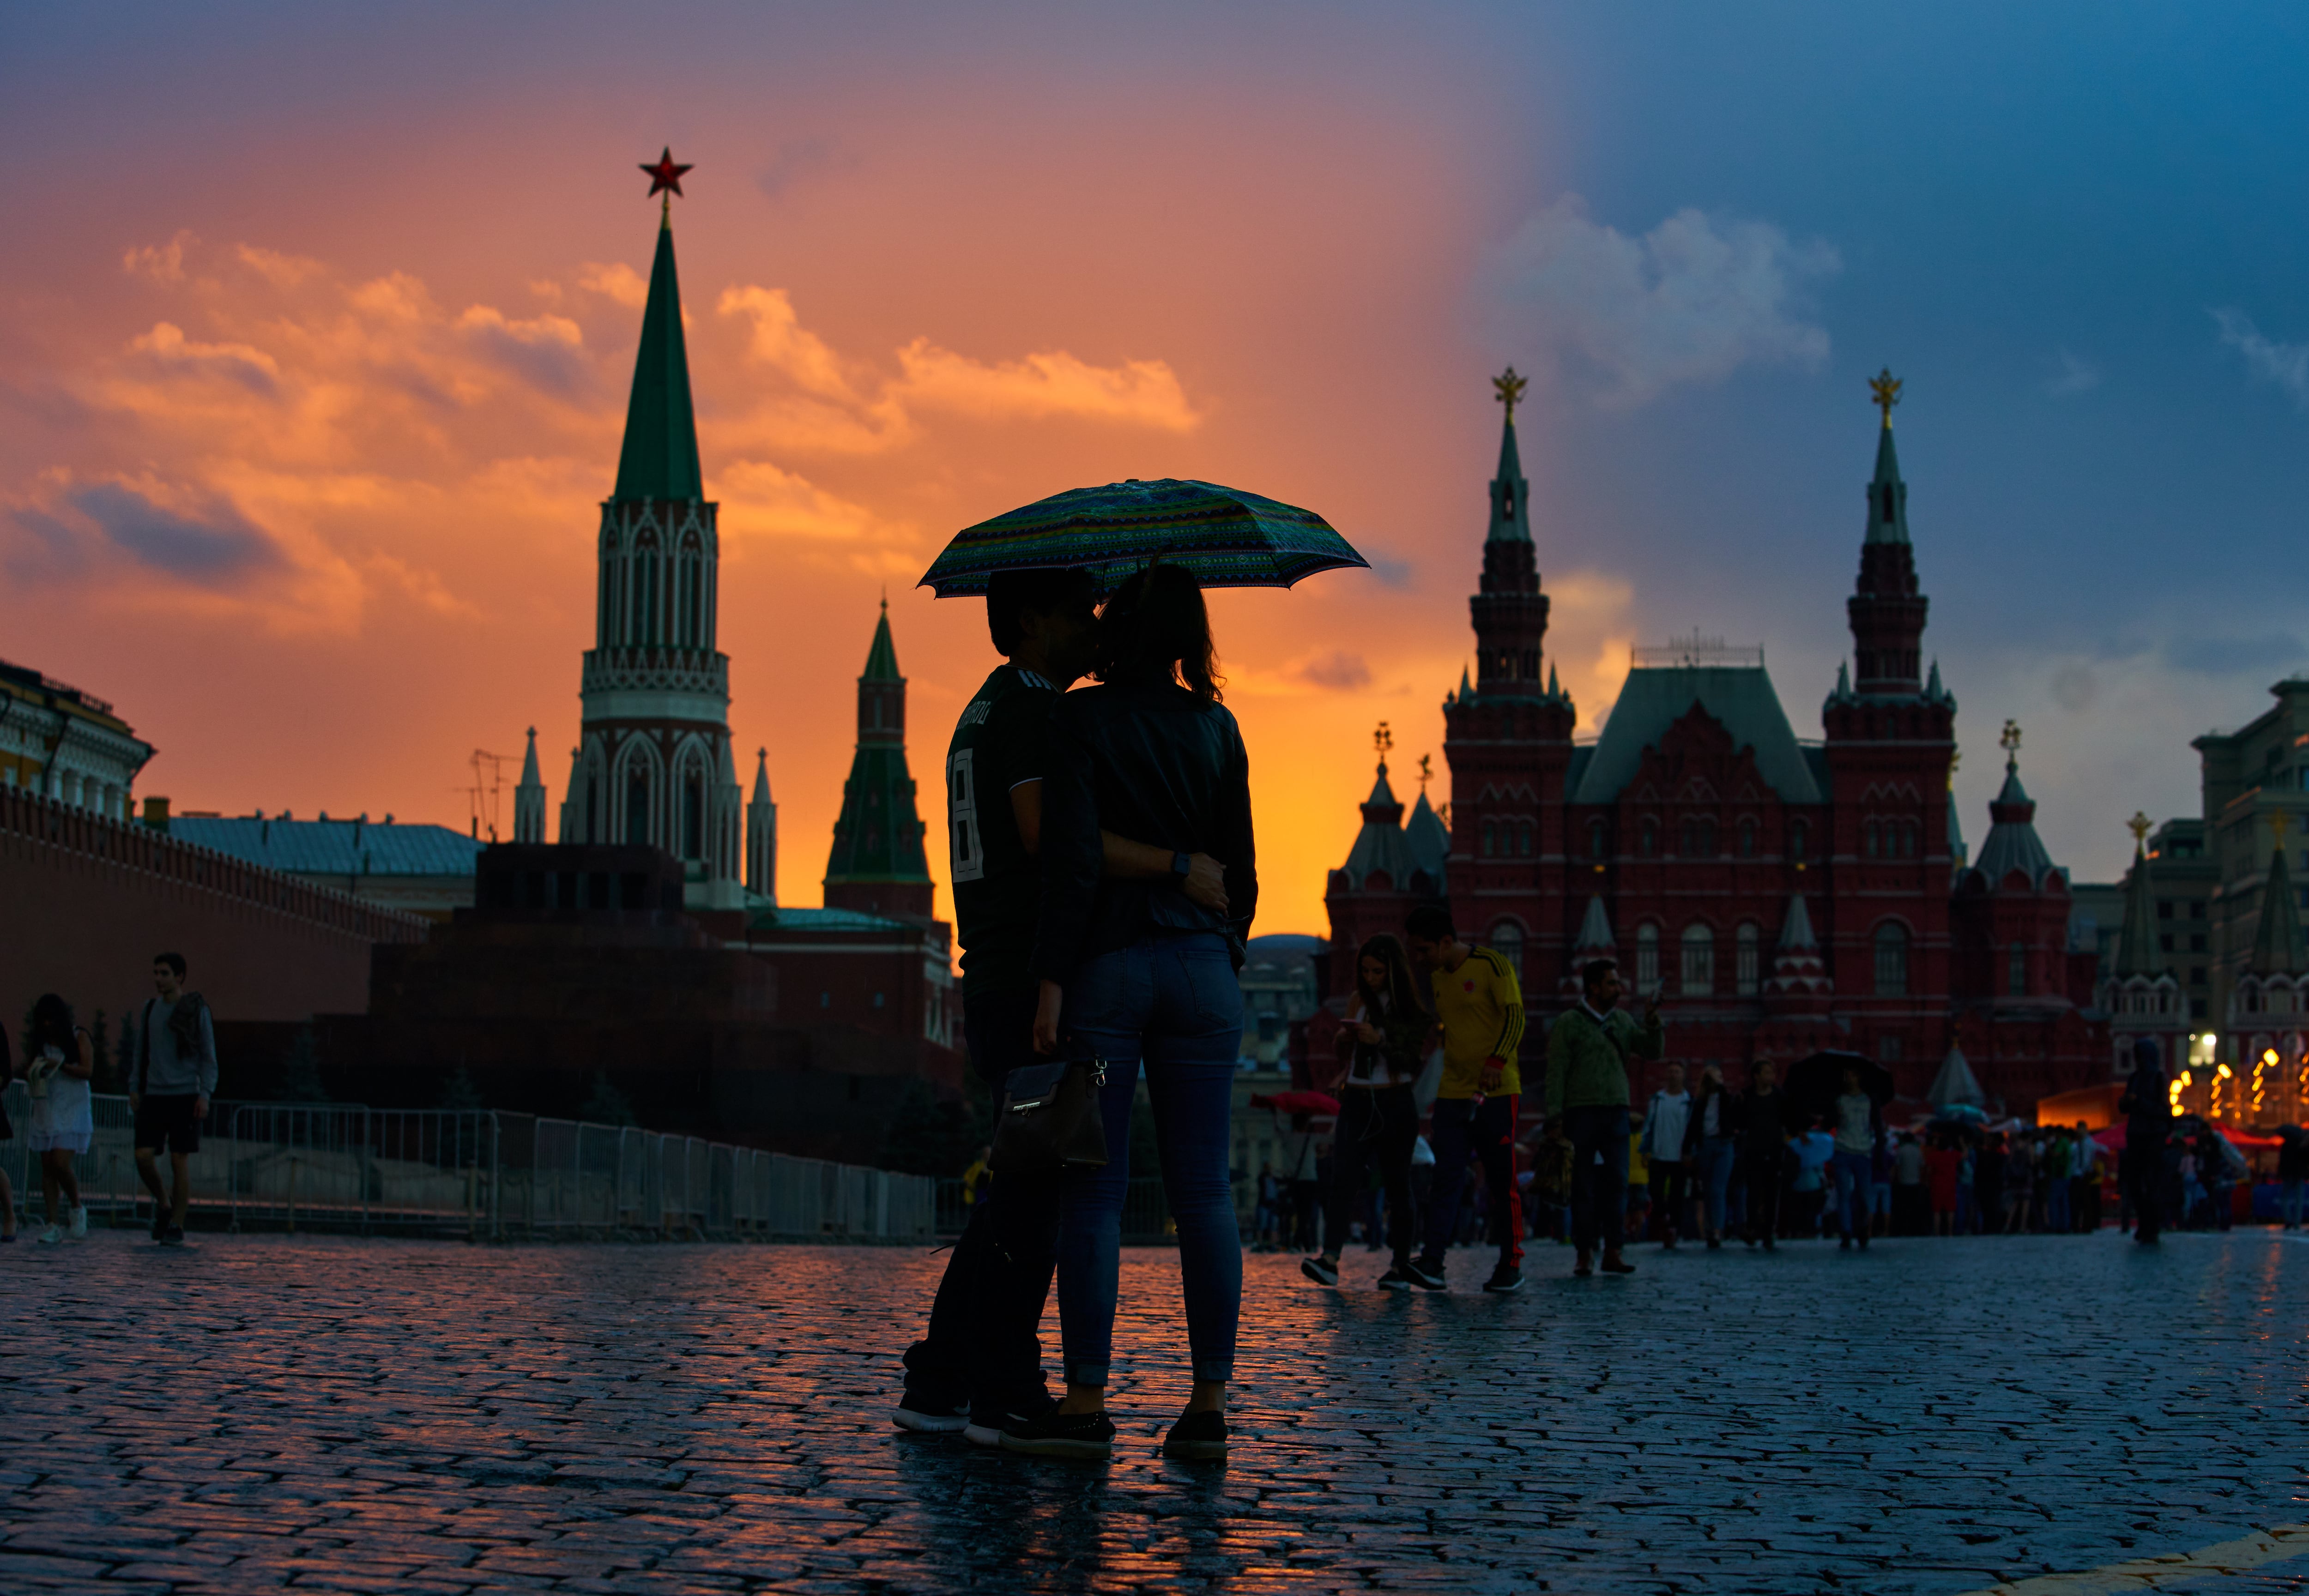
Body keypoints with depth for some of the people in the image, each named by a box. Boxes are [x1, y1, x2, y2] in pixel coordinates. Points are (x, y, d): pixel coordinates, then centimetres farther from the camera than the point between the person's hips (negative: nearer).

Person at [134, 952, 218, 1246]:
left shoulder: (197, 1010, -2)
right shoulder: (151, 1009, 11)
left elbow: (209, 1056, -2)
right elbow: (142, 1052, 18)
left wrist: (205, 1095, -10)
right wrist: (134, 1089, 8)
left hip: (185, 1097, -4)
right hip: (155, 1097, 4)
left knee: (181, 1161, -5)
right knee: (144, 1156, -8)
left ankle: (177, 1227, 2)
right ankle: (163, 1205, 18)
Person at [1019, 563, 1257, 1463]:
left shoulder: (1083, 719, -5)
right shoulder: (1217, 728, 9)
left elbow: (1073, 859, -13)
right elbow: (1240, 868, 10)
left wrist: (1052, 981, -12)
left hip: (1107, 964, -4)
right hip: (1201, 966, 4)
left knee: (1093, 1190, -1)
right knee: (1203, 1192, 4)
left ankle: (1086, 1405, -2)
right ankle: (1208, 1406, 4)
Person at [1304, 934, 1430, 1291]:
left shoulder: (1414, 1010, 1)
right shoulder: (1358, 1001, 10)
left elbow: (1417, 1061, -4)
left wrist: (1380, 1041, -16)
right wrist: (1345, 1037, -3)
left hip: (1395, 1104, -2)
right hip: (1356, 1102, 2)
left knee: (1397, 1184, 3)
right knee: (1343, 1178, -13)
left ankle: (1401, 1268, 10)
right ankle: (1329, 1260, -23)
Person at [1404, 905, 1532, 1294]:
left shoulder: (1492, 965, -6)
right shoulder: (1435, 978, 14)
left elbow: (1514, 1017, -13)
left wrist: (1496, 1062, -24)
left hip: (1496, 1093, -5)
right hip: (1453, 1093, 5)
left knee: (1502, 1182, 0)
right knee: (1447, 1178, -6)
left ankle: (1512, 1265, 9)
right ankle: (1432, 1262, -16)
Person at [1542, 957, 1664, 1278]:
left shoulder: (1621, 1021, 15)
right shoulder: (1569, 1022, 0)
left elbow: (1654, 1051, 13)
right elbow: (1556, 1071, -4)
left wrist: (1652, 1022, -4)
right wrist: (1555, 1116, -11)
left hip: (1616, 1111, 4)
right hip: (1581, 1111, -4)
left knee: (1617, 1182, -3)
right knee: (1584, 1185, -2)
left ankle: (1612, 1252, 0)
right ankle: (1584, 1254, 1)